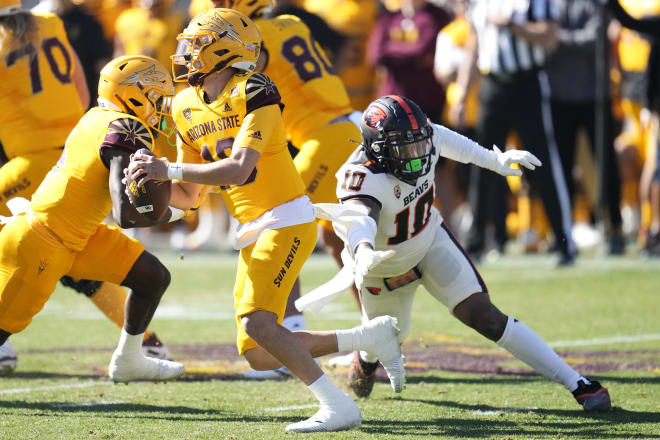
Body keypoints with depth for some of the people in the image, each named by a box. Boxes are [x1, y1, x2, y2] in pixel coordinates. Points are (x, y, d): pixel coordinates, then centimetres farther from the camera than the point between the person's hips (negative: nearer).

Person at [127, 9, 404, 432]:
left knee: (256, 321, -25)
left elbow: (238, 170, -27)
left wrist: (170, 169, -28)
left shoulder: (254, 93, -15)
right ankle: (373, 336, 18)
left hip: (287, 220, -8)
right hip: (253, 232, 8)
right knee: (260, 356, 3)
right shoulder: (187, 108, 9)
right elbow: (188, 197, 14)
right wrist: (153, 183, -6)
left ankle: (339, 407, -16)